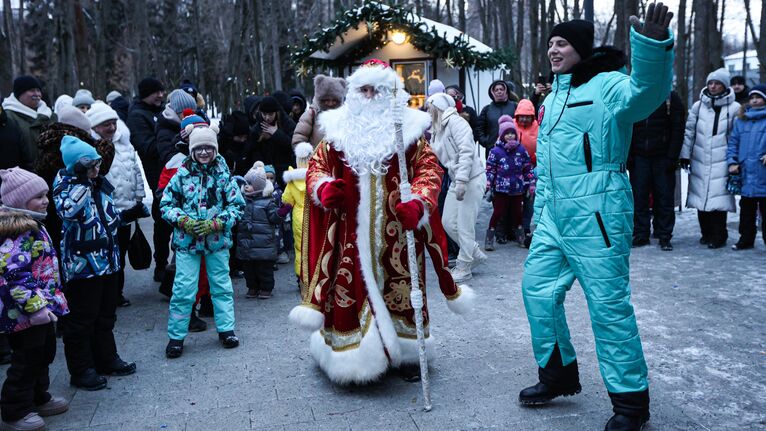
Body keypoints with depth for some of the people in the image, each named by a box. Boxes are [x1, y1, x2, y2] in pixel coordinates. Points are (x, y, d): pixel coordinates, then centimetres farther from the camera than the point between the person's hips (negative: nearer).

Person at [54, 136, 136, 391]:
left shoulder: (99, 184, 11)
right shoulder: (66, 185, -11)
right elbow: (67, 210, -33)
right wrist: (83, 182, -31)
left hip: (107, 260, 8)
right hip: (82, 263, -8)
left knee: (105, 315, 18)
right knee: (81, 320, 2)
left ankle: (106, 360, 32)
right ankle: (81, 371, 13)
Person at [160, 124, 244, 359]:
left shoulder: (224, 174, -2)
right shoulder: (182, 174, -2)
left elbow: (237, 205, -1)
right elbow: (166, 204, 4)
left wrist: (215, 224, -13)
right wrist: (183, 220, -13)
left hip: (217, 240, 1)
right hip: (187, 241, -1)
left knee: (221, 285, 11)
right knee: (183, 289, 0)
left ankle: (226, 328, 25)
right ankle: (176, 336, 13)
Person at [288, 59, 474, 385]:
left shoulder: (407, 128, 3)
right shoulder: (339, 129, 8)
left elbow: (429, 169, -4)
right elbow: (317, 165, 11)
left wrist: (418, 202, -23)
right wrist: (322, 187, -13)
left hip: (396, 232, -1)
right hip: (352, 233, 1)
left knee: (399, 290, 7)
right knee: (350, 290, 2)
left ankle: (405, 354, 24)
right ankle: (354, 357, 18)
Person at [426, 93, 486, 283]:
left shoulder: (455, 122, -13)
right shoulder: (437, 130, 14)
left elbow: (466, 152, -22)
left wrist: (462, 181, -27)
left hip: (472, 180, -9)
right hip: (456, 181, 9)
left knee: (464, 225, -3)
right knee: (448, 223, 10)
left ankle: (464, 268, 11)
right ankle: (476, 254, 27)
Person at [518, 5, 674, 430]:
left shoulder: (606, 85, -6)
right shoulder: (552, 98, 18)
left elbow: (646, 91, -31)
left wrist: (652, 45, -48)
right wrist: (539, 213, 21)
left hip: (597, 214, -8)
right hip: (554, 216, 8)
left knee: (609, 305, -5)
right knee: (537, 288, 11)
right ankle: (558, 375, 29)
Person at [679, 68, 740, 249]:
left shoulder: (734, 108, 1)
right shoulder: (697, 106, 10)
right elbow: (688, 132, 12)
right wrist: (685, 155, 7)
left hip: (721, 162, -3)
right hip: (699, 160, 4)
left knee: (718, 198, -8)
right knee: (700, 197, 7)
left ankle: (719, 235, 3)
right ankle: (706, 233, 20)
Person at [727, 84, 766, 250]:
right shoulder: (741, 120, 14)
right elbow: (733, 142, 14)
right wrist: (732, 161, 2)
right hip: (746, 173, 4)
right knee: (746, 209, 12)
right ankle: (746, 239, 21)